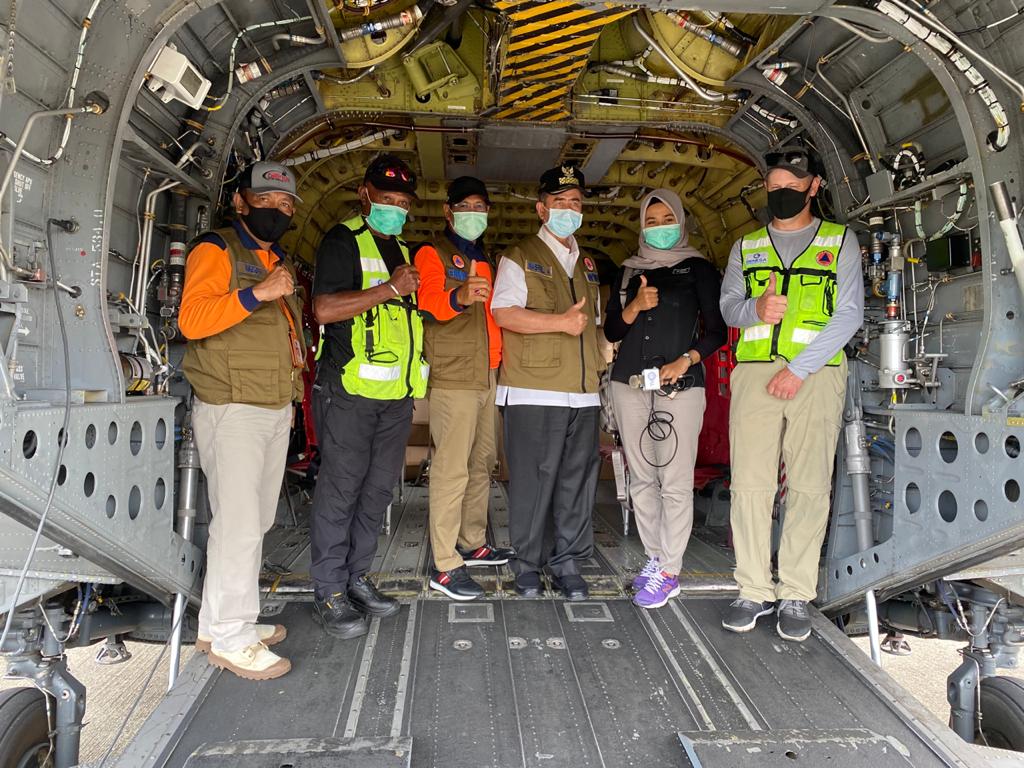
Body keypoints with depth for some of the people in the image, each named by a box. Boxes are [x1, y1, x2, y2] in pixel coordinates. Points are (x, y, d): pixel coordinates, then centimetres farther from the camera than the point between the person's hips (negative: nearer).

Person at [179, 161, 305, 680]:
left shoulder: (279, 261, 21)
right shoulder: (216, 249, -3)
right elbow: (192, 319, -17)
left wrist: (292, 394, 22)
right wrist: (257, 293, -26)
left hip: (276, 409, 8)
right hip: (231, 408, -8)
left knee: (256, 521, 10)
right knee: (239, 523, -8)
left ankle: (224, 621, 22)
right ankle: (229, 638, 5)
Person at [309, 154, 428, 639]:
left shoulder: (401, 249, 21)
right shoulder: (343, 241, -3)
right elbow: (324, 308, -17)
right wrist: (389, 288, -18)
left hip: (396, 393, 8)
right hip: (350, 389, -8)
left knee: (378, 489, 11)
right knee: (340, 489, -2)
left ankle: (355, 577, 24)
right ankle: (329, 593, 9)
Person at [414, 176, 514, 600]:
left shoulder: (484, 259, 24)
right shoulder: (433, 254, -1)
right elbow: (428, 300, -21)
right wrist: (459, 297, -41)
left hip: (487, 374, 8)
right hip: (453, 376, -8)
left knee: (482, 462, 13)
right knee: (452, 468, -10)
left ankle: (474, 543, 26)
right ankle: (445, 566, -6)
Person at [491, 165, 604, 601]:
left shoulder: (587, 264, 22)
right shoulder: (520, 258, 3)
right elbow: (504, 314, -10)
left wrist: (600, 358, 15)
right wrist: (561, 322, -16)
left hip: (583, 391, 6)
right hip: (533, 389, -5)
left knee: (578, 479, 7)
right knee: (532, 479, -2)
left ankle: (568, 561, 20)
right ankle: (527, 564, 13)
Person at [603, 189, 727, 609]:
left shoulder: (699, 269, 7)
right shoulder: (627, 273, 16)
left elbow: (717, 330, 4)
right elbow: (611, 331, 12)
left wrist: (685, 360, -12)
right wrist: (634, 307, -7)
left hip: (681, 385, -4)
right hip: (630, 384, 4)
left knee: (675, 482, -7)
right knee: (642, 478, 7)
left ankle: (669, 573, 2)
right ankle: (654, 558, 18)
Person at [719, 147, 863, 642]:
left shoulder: (840, 241, 10)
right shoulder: (746, 246, 19)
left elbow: (849, 314, 0)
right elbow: (727, 304, 13)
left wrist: (798, 369, -10)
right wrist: (755, 309, -12)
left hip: (816, 373, -2)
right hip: (754, 373, 2)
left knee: (809, 486, -3)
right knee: (749, 483, -2)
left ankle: (796, 596, 7)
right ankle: (754, 591, 7)